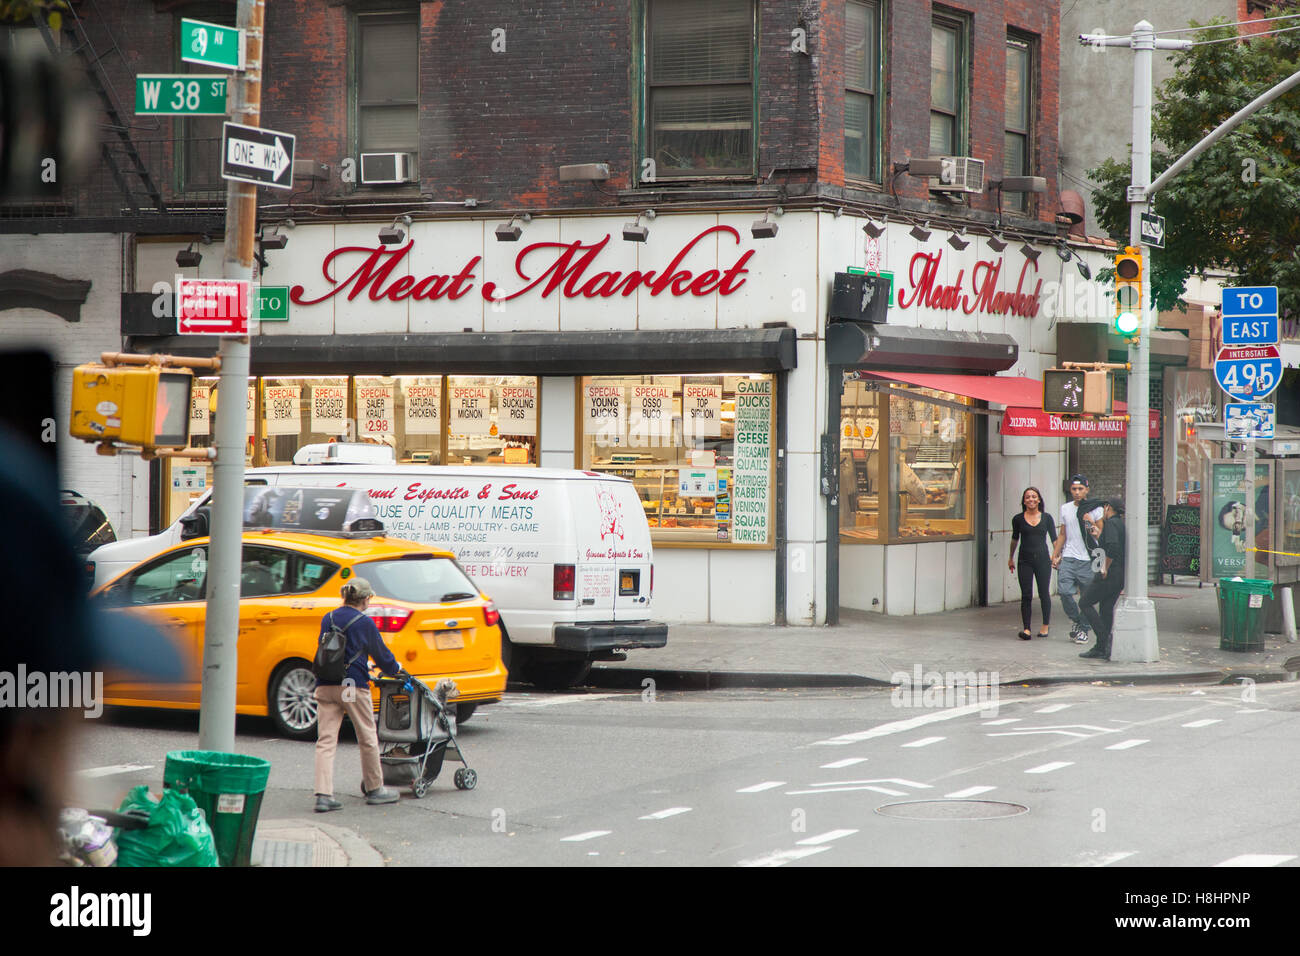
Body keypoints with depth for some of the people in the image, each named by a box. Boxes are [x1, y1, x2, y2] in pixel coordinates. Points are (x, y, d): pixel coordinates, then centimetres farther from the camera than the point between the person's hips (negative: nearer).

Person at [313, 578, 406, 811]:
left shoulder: (328, 619, 10)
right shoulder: (364, 623, -5)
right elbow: (381, 653, 5)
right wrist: (396, 669, 27)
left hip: (325, 686, 5)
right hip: (353, 686, -4)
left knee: (325, 740, 1)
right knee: (368, 739, 11)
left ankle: (323, 794, -10)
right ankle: (375, 789, 22)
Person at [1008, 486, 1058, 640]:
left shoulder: (1046, 518, 5)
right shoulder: (1018, 519, 5)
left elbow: (1054, 538, 9)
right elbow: (1015, 538, 18)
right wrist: (1010, 558, 25)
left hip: (1043, 559, 0)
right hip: (1025, 561, 0)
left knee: (1044, 593, 5)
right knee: (1026, 595, -6)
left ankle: (1045, 626, 20)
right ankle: (1026, 629, -6)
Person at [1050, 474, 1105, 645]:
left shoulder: (1095, 509, 2)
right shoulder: (1065, 508, 14)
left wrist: (1091, 523, -16)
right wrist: (1055, 555, 14)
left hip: (1087, 560, -3)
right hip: (1068, 558, 3)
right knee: (1064, 591, -14)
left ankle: (1083, 629, 13)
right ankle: (1074, 619, 9)